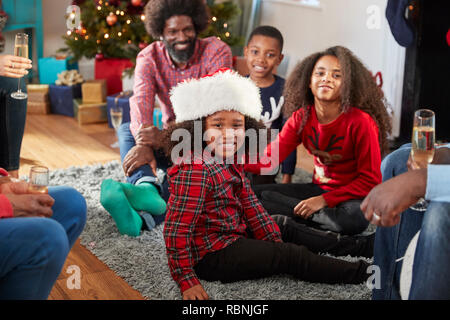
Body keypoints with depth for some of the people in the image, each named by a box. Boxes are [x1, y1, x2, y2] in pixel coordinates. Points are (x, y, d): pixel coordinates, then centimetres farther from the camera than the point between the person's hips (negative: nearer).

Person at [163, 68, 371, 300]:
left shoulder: (232, 165, 3)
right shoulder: (196, 172, -26)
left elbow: (251, 207, 8)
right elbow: (176, 229, -27)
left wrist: (276, 245, 5)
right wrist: (186, 280, -25)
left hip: (234, 237, 10)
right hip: (212, 256, -10)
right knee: (292, 256, -9)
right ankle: (359, 273, 2)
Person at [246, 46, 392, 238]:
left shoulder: (360, 122, -17)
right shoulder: (301, 117, -1)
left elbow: (370, 180, -15)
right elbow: (268, 160, -9)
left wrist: (324, 200, -23)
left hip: (352, 195, -4)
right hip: (318, 189, 5)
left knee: (354, 218, -40)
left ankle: (294, 222, -15)